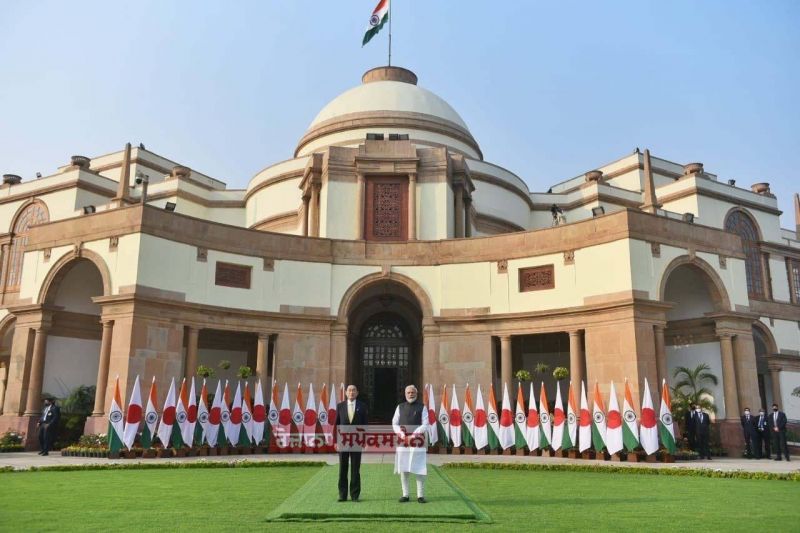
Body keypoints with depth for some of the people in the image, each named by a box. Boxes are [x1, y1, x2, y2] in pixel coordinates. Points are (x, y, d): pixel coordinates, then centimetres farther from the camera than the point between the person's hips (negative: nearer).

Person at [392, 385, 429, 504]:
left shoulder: (422, 407, 5)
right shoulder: (400, 407, 12)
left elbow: (425, 425, -3)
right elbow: (394, 423, 8)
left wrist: (412, 436, -13)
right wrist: (402, 436, -8)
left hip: (418, 442, -2)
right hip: (403, 442, 2)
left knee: (419, 470, -2)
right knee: (403, 470, 4)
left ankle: (420, 495, 5)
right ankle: (405, 495, 12)